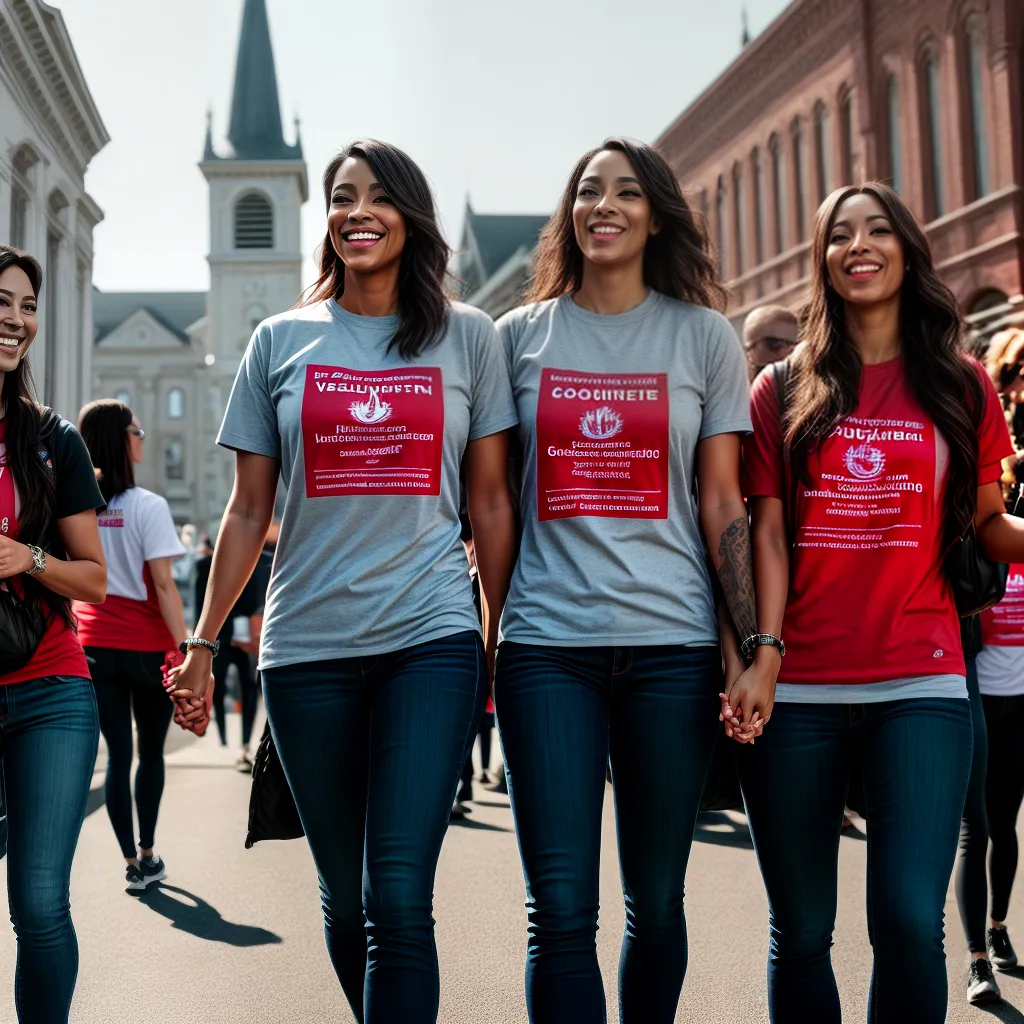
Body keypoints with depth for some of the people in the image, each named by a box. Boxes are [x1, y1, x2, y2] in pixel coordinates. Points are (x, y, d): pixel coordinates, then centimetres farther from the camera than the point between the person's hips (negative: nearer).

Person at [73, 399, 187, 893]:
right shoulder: (147, 506, -10)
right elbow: (163, 584, -15)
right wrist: (187, 649, -14)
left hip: (95, 646, 3)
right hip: (147, 647, -3)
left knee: (118, 754, 7)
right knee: (151, 752, 14)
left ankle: (131, 863, 9)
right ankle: (146, 855, 20)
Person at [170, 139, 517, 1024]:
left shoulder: (466, 336, 7)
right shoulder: (282, 341, 10)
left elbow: (492, 503, 7)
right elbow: (249, 511, 11)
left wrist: (500, 640, 4)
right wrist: (203, 642, 6)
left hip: (432, 637, -2)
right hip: (308, 645, 2)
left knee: (398, 900, -11)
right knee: (345, 899, 10)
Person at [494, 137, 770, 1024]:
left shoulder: (703, 335, 7)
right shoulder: (522, 335, 9)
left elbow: (722, 504, 5)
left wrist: (758, 648, -2)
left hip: (672, 643, 0)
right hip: (547, 642, 0)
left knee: (657, 901, 9)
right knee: (561, 912, -5)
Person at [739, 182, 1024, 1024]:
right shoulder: (785, 389, 9)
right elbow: (768, 534, 3)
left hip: (920, 685, 0)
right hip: (798, 692, 1)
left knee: (909, 921, -13)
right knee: (801, 934, 4)